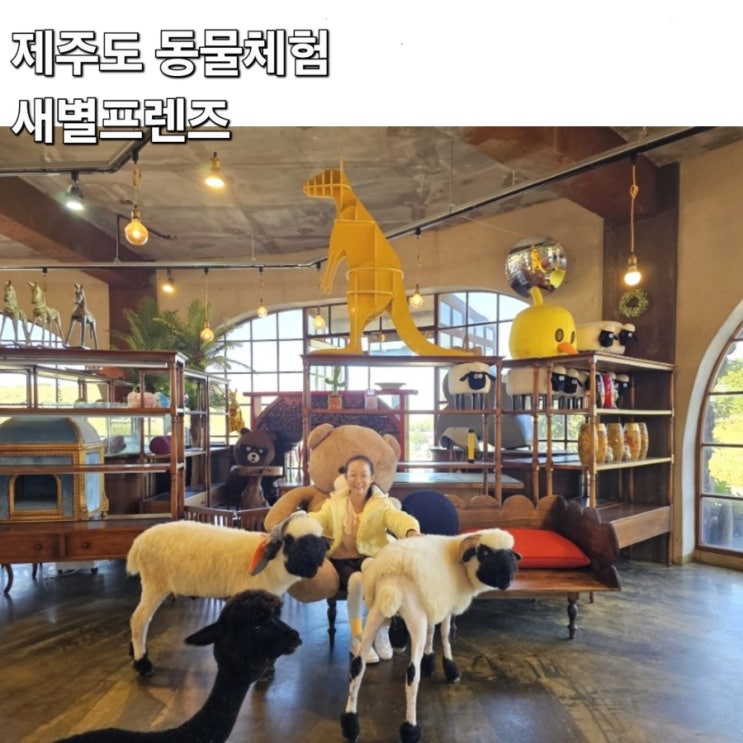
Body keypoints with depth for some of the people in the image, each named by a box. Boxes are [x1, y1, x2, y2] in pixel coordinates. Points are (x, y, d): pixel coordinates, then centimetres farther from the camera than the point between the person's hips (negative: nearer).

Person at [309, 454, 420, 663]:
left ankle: (382, 632, -3)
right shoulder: (334, 503, 3)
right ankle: (357, 639, -11)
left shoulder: (382, 504, -2)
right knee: (357, 579, -33)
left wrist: (412, 532, -49)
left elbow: (398, 518, -24)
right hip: (342, 561, 0)